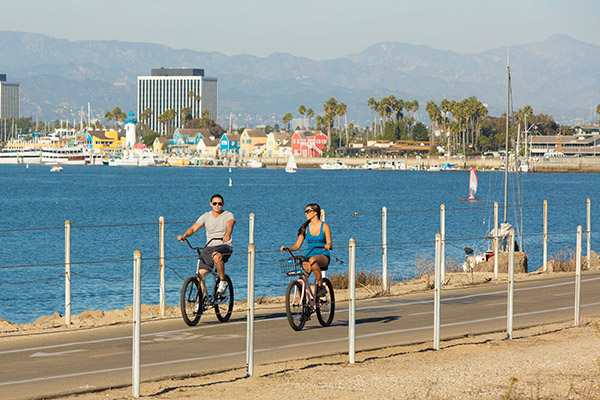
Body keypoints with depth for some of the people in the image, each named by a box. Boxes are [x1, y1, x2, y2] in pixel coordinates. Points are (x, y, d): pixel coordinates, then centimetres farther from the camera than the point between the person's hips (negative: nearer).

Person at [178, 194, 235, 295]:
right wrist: (184, 235, -26)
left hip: (225, 246, -4)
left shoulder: (228, 215, -3)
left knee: (216, 256, -39)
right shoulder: (206, 216, 6)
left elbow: (230, 225, -25)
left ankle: (223, 281, -18)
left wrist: (227, 235, -48)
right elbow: (194, 228, -4)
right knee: (200, 275, -6)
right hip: (209, 247, 4)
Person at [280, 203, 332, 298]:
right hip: (308, 256, 3)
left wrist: (327, 246, -34)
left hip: (323, 256, -3)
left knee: (312, 260, -40)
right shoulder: (305, 227, 9)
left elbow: (329, 243, -10)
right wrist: (286, 248, -13)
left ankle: (321, 286, -26)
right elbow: (297, 245, 6)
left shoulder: (324, 226, 0)